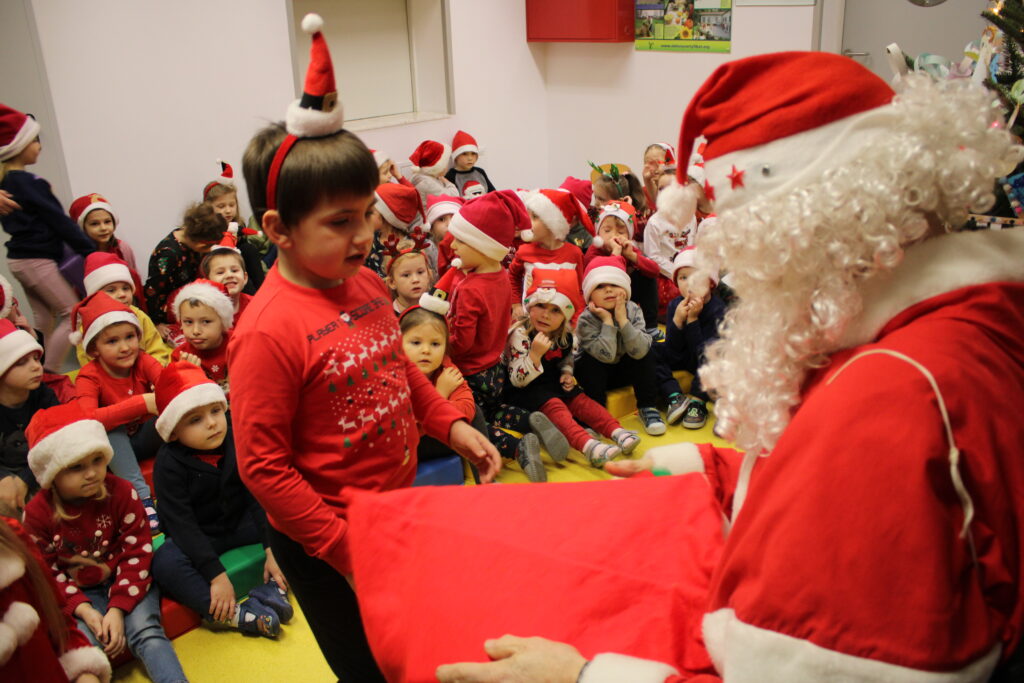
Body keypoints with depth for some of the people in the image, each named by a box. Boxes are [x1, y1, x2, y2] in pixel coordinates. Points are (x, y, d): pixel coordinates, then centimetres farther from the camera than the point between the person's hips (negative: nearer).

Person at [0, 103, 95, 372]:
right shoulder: (27, 182, -17)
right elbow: (58, 219, -15)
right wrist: (89, 250, -11)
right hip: (37, 260, -9)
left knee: (43, 316, 15)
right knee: (73, 314, -4)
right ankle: (50, 373, -5)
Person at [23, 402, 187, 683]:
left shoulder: (121, 492, -11)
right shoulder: (37, 513, -9)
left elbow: (137, 550, -10)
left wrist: (117, 609, -18)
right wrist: (83, 610, -19)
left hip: (125, 582, -1)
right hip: (80, 594, 1)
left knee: (145, 631, -24)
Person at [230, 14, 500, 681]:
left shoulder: (368, 284, -3)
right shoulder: (269, 332, -26)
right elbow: (263, 467, -21)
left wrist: (451, 424, 1)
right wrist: (347, 551, -18)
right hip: (326, 547, -6)